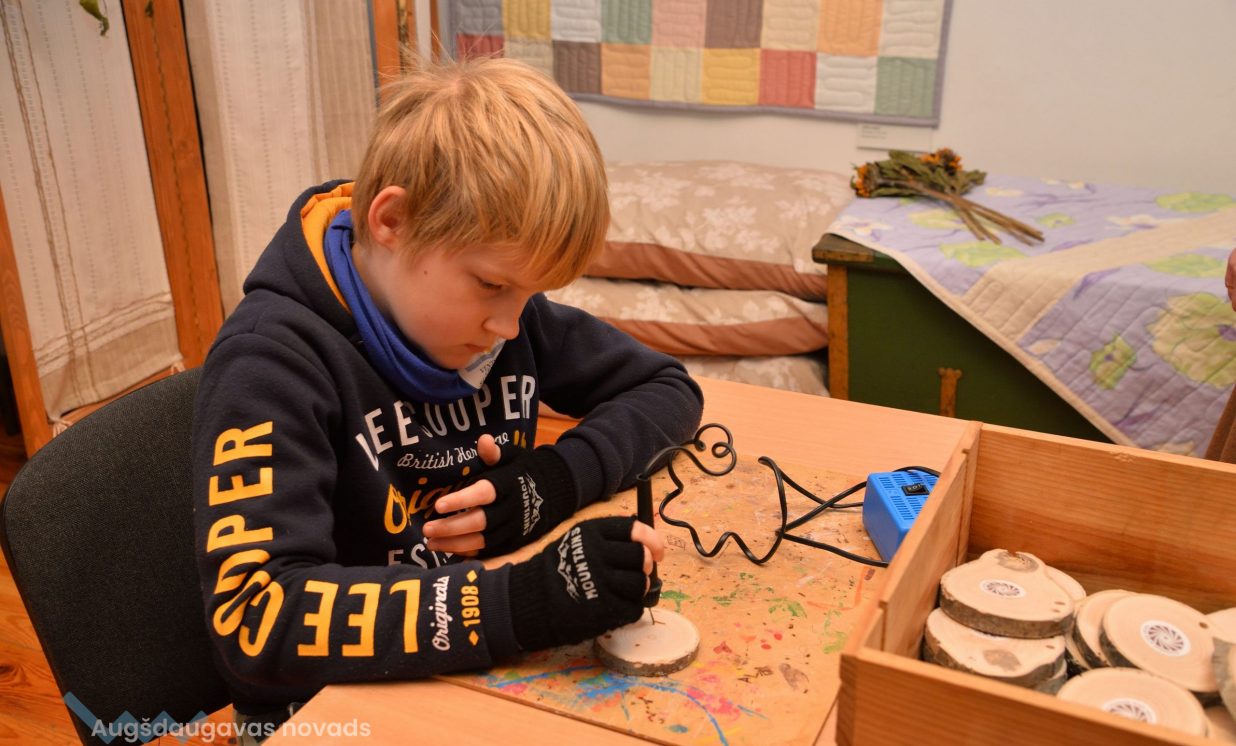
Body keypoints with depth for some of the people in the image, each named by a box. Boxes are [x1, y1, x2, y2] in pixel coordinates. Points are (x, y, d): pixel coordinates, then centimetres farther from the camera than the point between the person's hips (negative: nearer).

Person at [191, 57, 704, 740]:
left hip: (493, 676, 4)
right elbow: (254, 615, -28)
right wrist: (521, 600, -37)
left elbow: (668, 388, 3)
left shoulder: (499, 307, -5)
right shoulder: (275, 360, -19)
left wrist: (563, 474, -14)